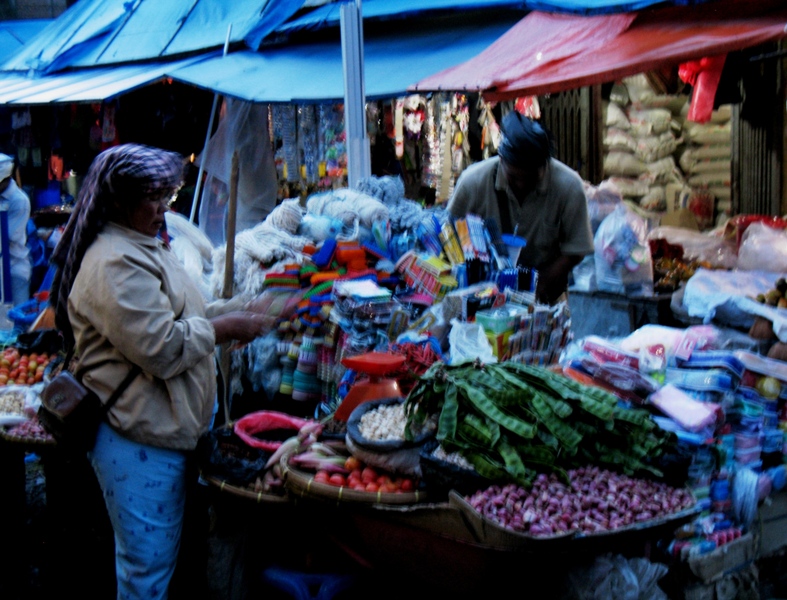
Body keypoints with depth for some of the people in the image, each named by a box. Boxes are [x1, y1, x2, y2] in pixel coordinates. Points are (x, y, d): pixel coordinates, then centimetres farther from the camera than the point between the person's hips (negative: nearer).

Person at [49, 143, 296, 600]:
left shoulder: (147, 246, 14)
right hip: (140, 441, -11)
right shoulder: (114, 263, -22)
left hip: (167, 429, 11)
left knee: (163, 554, 21)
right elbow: (161, 347, -27)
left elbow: (178, 314, 23)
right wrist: (223, 329, -15)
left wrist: (238, 310, 8)